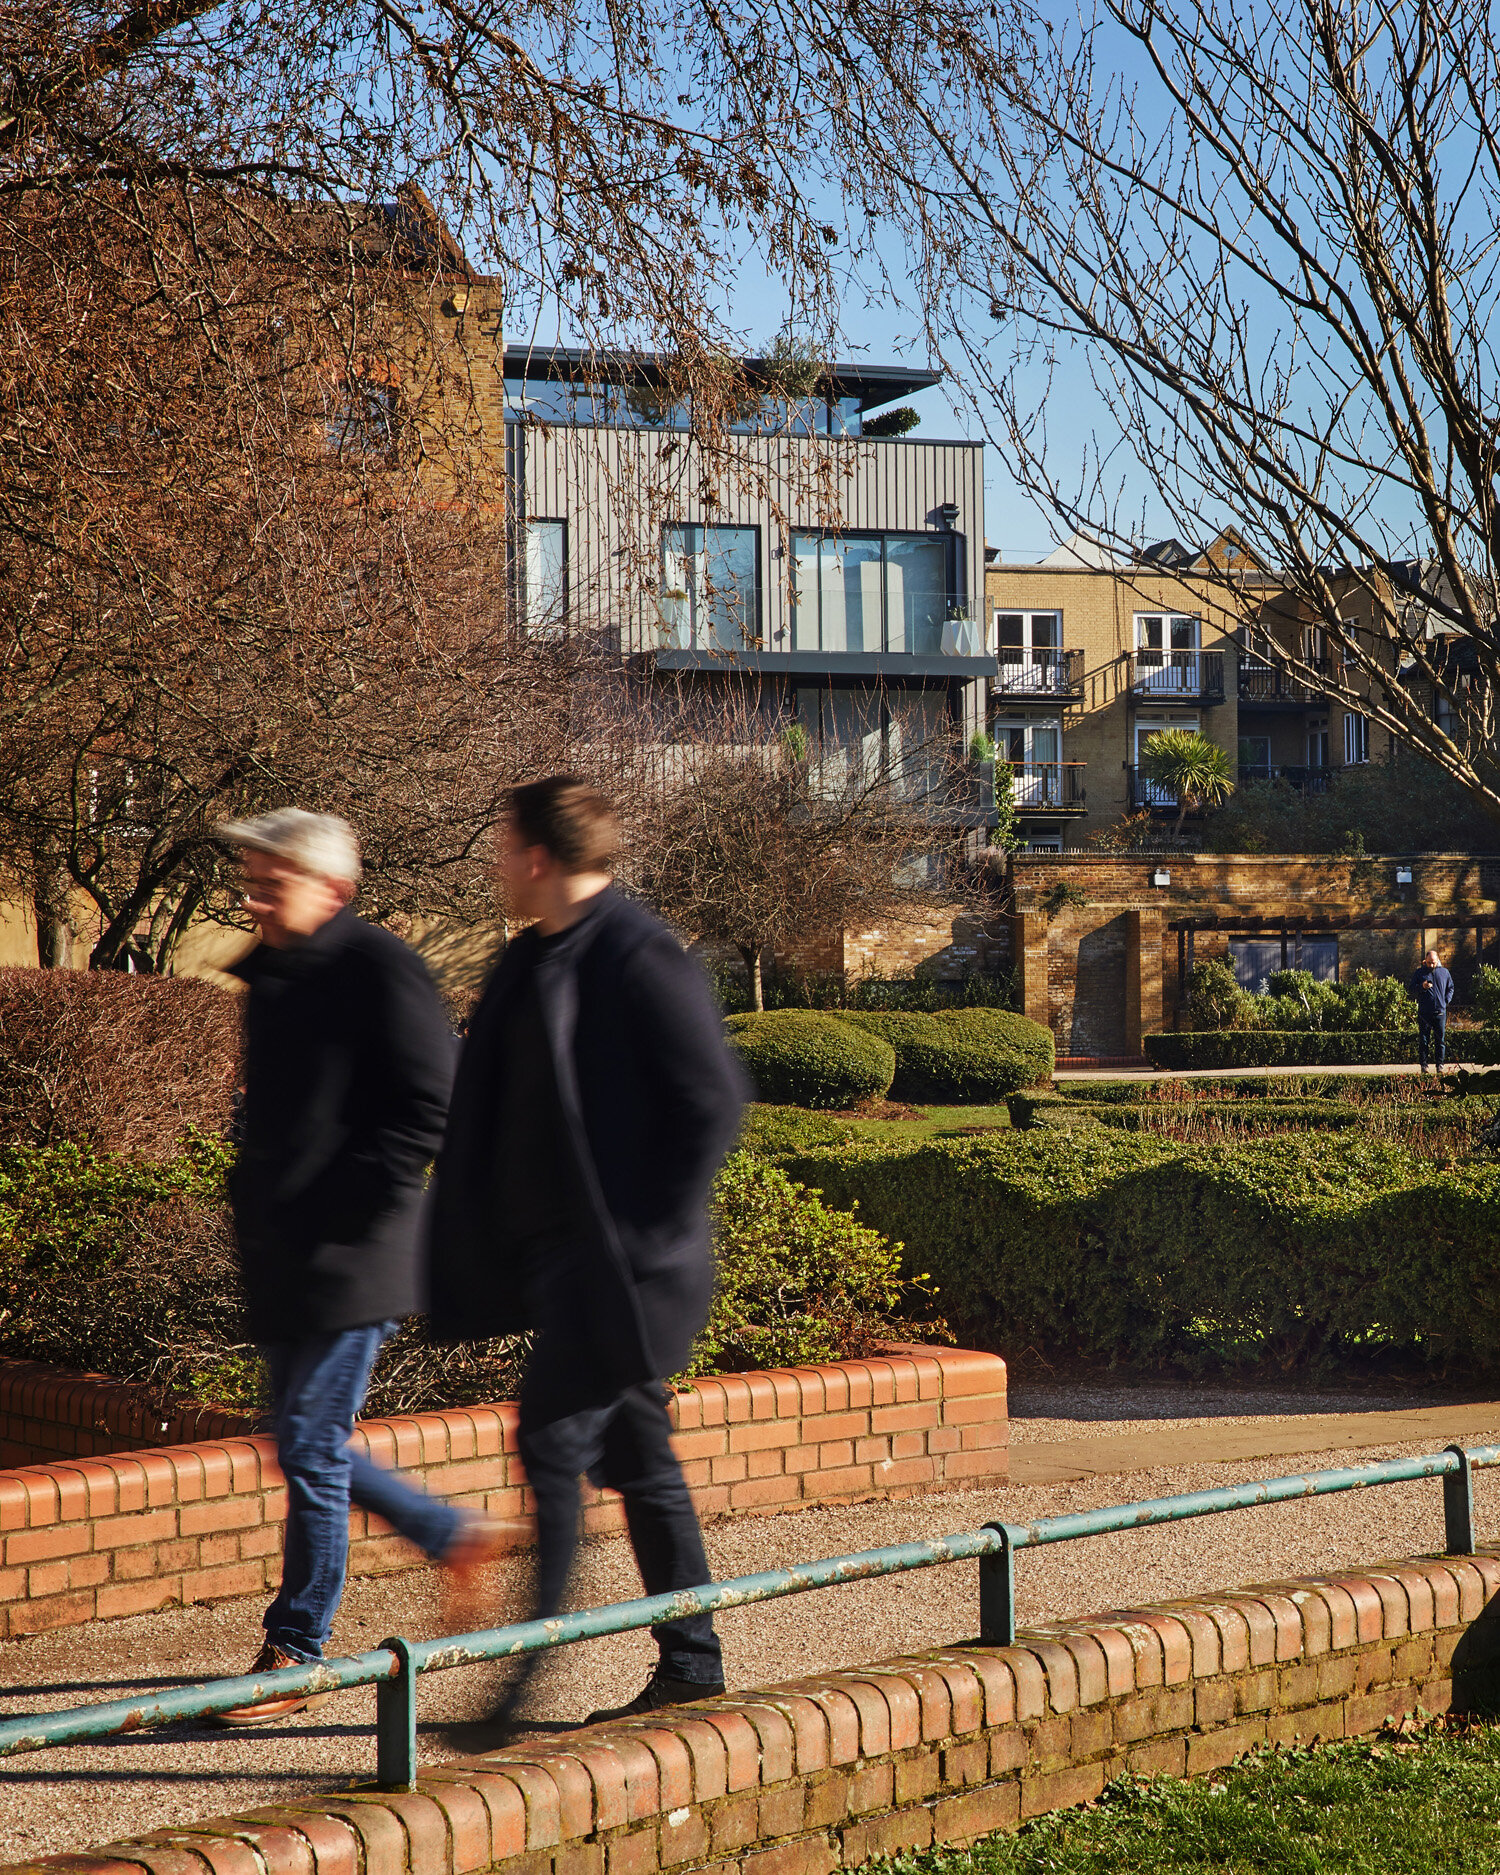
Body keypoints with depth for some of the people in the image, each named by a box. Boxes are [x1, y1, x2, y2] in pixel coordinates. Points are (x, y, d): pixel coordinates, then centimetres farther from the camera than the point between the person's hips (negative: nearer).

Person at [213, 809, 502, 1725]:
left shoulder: (380, 970, -12)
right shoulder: (269, 975, 14)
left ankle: (295, 1656, 6)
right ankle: (457, 1538, 32)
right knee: (312, 1447, 15)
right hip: (283, 1258, 9)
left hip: (348, 1260, -9)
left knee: (313, 1448, -4)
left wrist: (351, 1207, -18)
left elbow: (432, 1106, -15)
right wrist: (254, 1201, 11)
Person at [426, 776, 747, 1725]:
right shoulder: (535, 960, 13)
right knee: (635, 1459, 12)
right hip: (558, 1255, 9)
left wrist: (646, 1234, -16)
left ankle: (530, 1664, -2)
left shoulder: (643, 960, -14)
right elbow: (501, 1109, 21)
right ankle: (692, 1663, 20)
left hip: (613, 1263, -9)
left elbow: (713, 1102, -16)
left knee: (554, 1442, -8)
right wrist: (475, 1248, 14)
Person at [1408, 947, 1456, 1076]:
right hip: (1424, 1012, -1)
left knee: (1440, 1039, 1)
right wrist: (1422, 987, -16)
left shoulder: (1444, 972, 11)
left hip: (1440, 1011, 1)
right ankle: (1423, 1064, 2)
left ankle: (1440, 1064, 6)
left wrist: (1446, 1000, 4)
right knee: (1423, 1040, -1)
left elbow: (1450, 988, 19)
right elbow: (1411, 988, 2)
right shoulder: (1419, 973, 6)